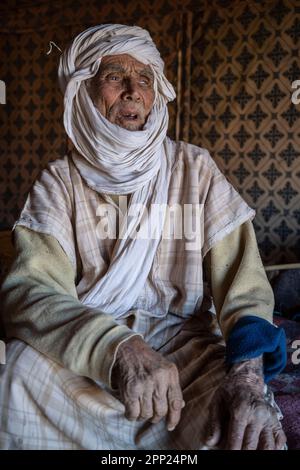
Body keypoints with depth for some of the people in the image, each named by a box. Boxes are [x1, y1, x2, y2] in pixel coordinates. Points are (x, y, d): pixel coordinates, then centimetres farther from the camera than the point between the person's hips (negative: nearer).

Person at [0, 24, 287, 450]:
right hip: (89, 354, 1)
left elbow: (243, 282, -7)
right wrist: (118, 347, -35)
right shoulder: (61, 182, -1)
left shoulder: (195, 168, 0)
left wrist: (247, 372, -26)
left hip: (188, 343, 0)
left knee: (250, 423, -27)